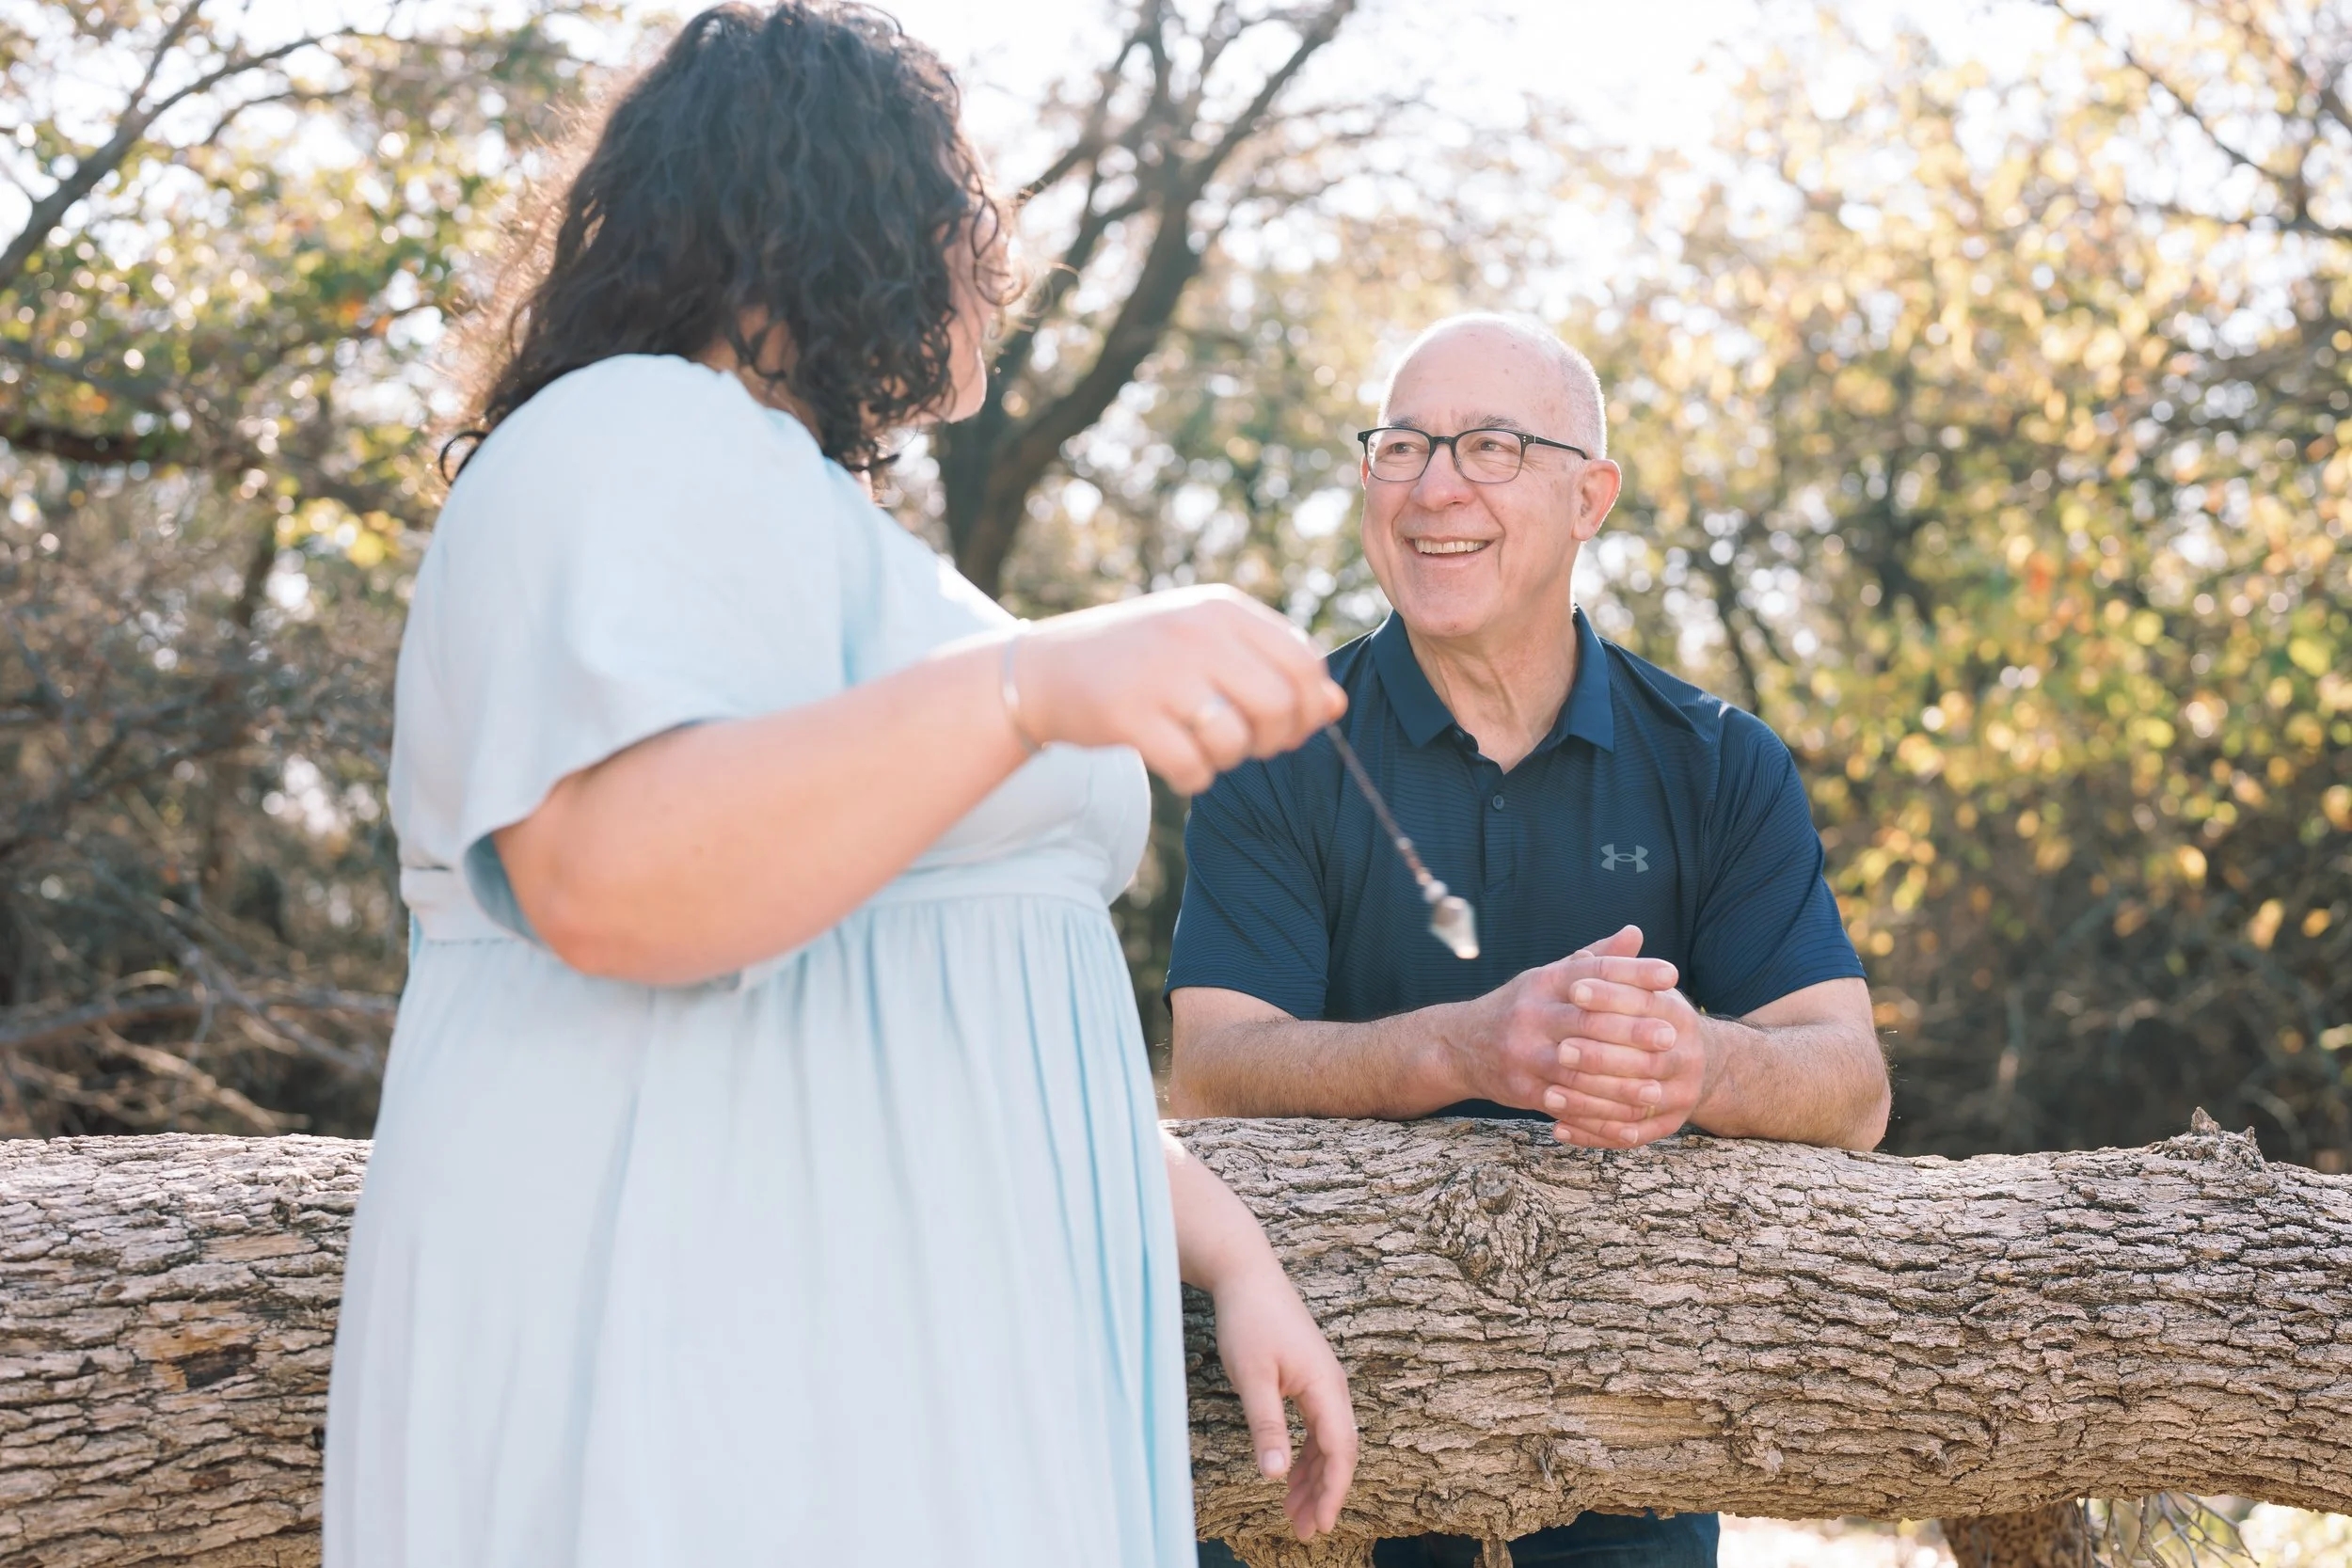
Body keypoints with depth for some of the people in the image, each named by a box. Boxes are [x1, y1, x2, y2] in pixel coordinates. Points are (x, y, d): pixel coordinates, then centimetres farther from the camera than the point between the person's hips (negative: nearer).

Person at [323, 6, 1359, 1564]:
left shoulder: (804, 514, 24)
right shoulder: (644, 446, -7)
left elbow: (976, 1013, 23)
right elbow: (609, 881, -25)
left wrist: (1230, 1254, 15)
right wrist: (1032, 681, -34)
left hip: (884, 1367, 10)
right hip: (689, 1354, -9)